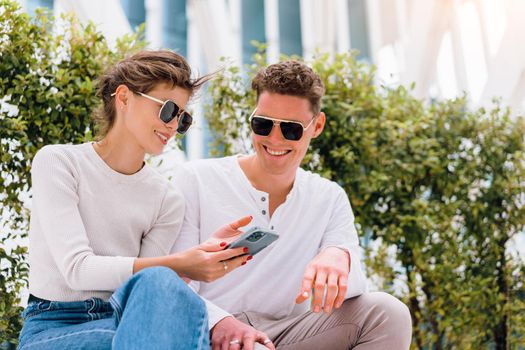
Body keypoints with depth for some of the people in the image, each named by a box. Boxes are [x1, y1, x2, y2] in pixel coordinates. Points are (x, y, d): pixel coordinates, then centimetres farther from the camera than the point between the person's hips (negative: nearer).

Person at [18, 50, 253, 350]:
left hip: (124, 319, 3)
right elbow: (77, 269, -16)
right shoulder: (58, 162, -4)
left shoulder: (168, 200, 6)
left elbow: (149, 288, -3)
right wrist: (175, 266, -27)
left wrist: (208, 252, -19)